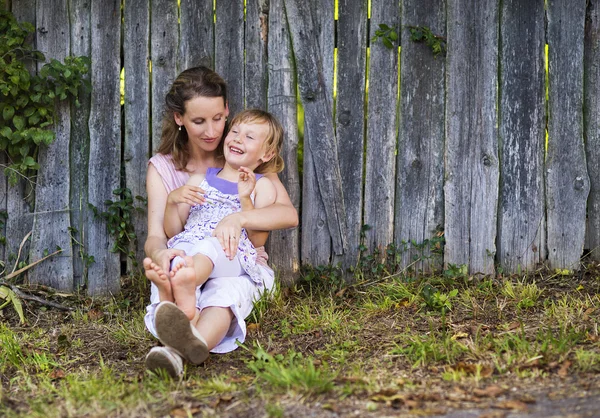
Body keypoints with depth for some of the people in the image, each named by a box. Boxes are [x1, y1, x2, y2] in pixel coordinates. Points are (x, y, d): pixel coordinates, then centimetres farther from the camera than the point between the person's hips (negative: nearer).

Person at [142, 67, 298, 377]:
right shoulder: (163, 167, 7)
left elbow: (289, 215, -10)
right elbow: (155, 235, -7)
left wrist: (239, 218, -31)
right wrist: (158, 254, -34)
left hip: (240, 264, -3)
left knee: (224, 291, -40)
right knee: (168, 278, -36)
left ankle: (177, 351, -72)